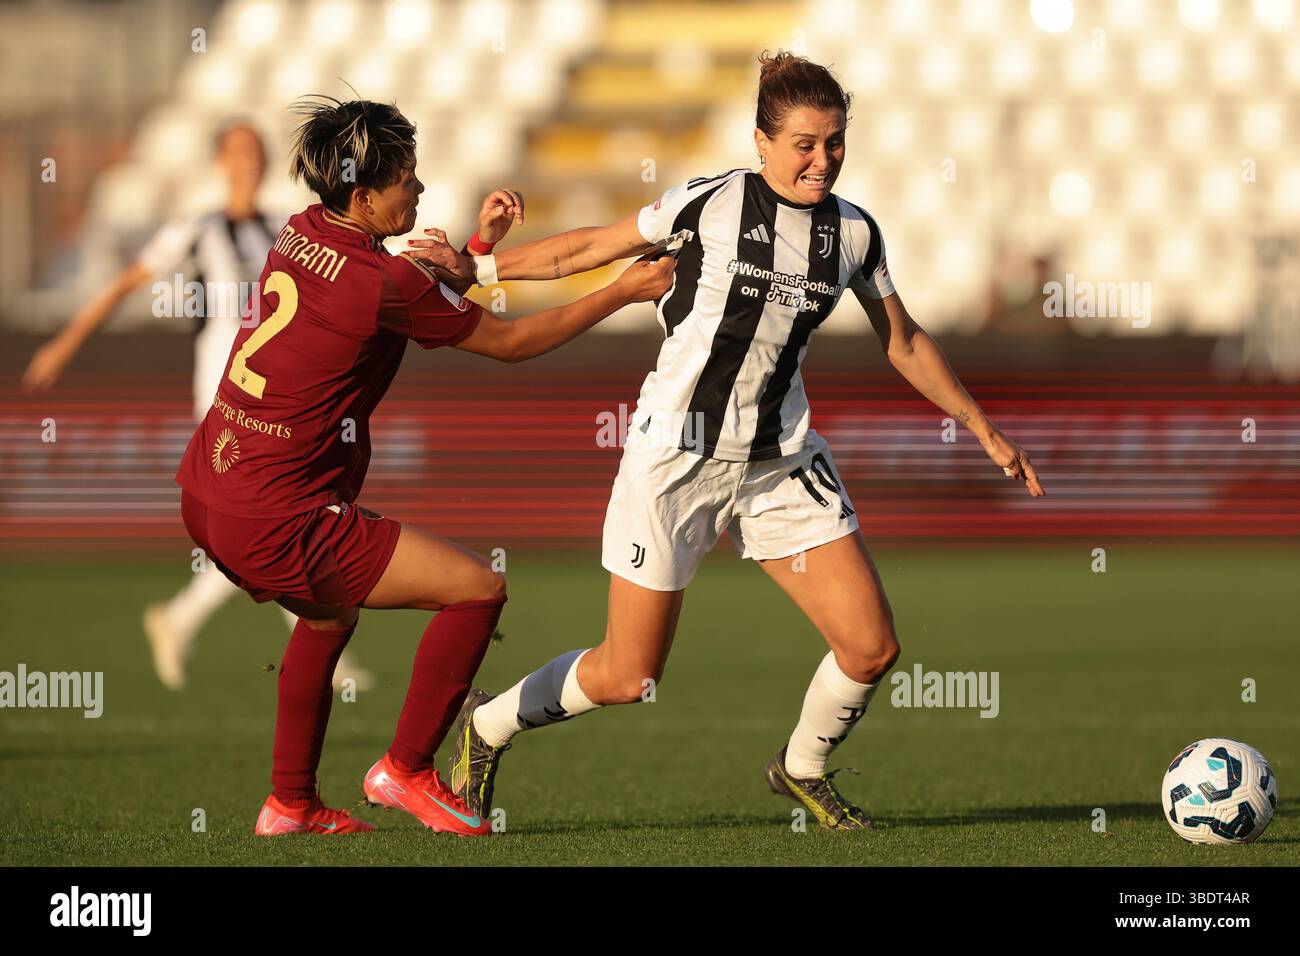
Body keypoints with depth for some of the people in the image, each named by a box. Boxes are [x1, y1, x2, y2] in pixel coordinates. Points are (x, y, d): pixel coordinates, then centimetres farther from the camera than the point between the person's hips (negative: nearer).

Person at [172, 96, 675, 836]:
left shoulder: (303, 235, 7)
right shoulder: (382, 282, -17)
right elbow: (509, 342, -3)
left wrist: (479, 245, 14)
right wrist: (624, 292, 5)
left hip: (207, 494, 9)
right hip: (276, 522, -9)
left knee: (333, 611, 35)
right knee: (478, 589, -3)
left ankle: (291, 804, 36)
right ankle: (407, 770, 8)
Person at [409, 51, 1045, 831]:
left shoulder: (854, 232, 3)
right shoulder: (710, 205, -10)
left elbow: (905, 343, 16)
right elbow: (592, 248, 0)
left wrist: (986, 430, 18)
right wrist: (478, 267, -3)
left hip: (781, 463, 4)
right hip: (677, 456, -4)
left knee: (872, 647, -5)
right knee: (628, 677, -2)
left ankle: (803, 769, 24)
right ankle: (488, 725, 26)